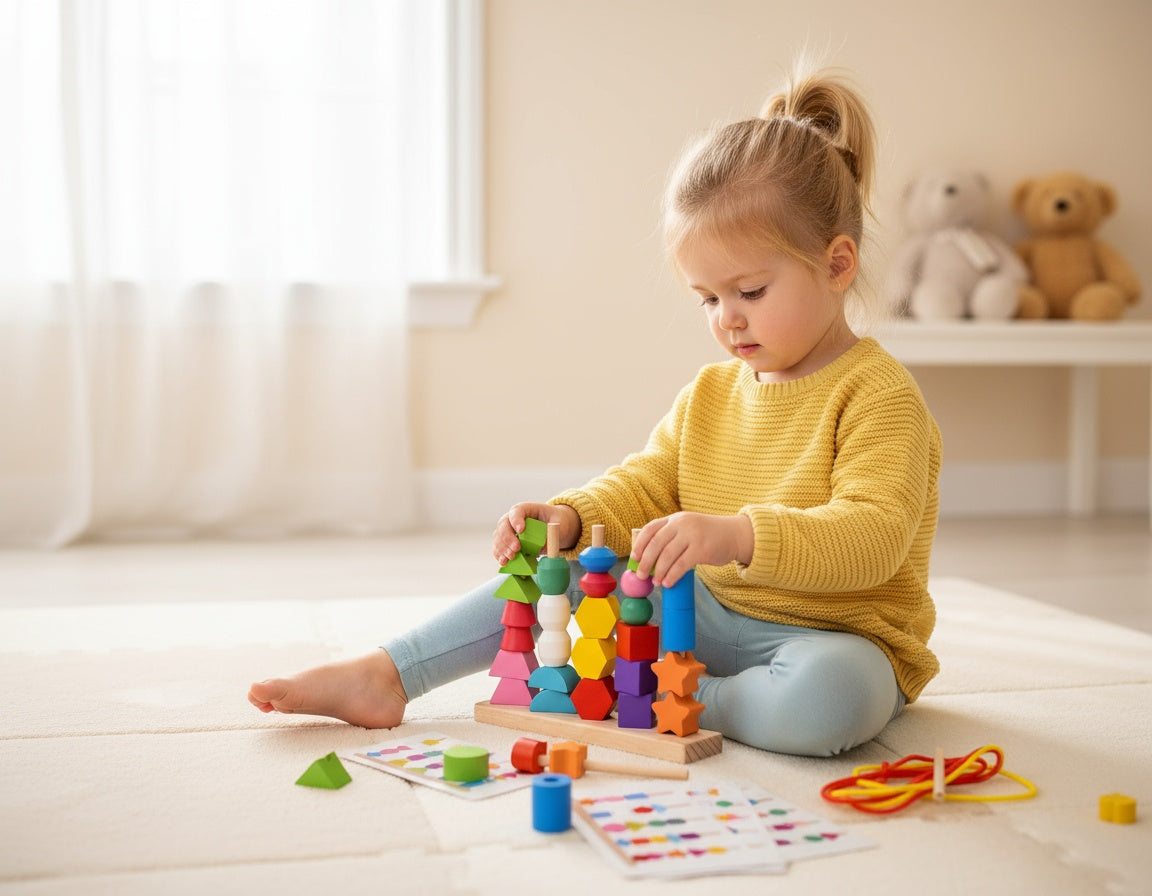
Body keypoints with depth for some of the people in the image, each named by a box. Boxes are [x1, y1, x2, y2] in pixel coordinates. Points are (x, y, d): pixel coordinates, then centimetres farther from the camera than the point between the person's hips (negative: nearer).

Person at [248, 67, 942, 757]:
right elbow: (645, 486, 9)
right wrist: (570, 517, -14)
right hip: (711, 615, 6)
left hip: (839, 637, -6)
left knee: (827, 698, -40)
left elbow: (874, 537, -26)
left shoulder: (879, 395, -14)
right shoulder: (711, 392, 9)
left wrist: (735, 534, -41)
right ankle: (386, 677, -5)